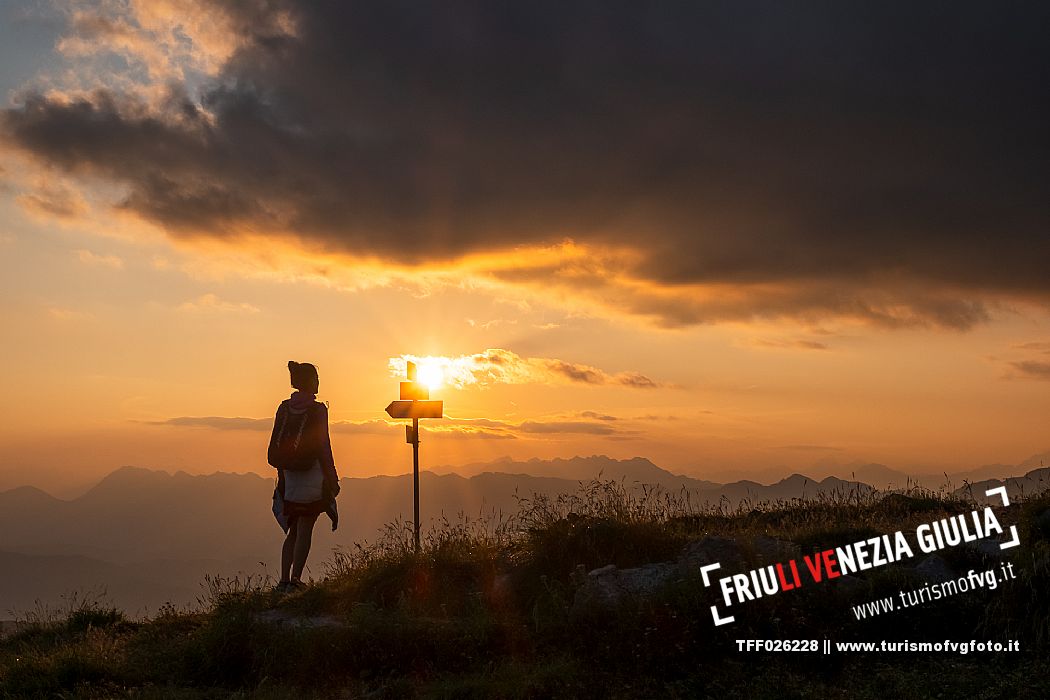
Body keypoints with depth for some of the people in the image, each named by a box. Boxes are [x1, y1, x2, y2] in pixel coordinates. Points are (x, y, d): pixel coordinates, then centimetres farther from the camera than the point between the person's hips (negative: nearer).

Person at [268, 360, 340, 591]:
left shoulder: (284, 408, 5)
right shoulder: (317, 410, -11)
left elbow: (275, 444, 7)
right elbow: (323, 446, -11)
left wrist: (281, 475, 15)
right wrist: (332, 480, -5)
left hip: (289, 476, 5)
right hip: (312, 476, -5)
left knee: (293, 531, 15)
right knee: (304, 531, 1)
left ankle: (284, 580, 11)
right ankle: (295, 579, -1)